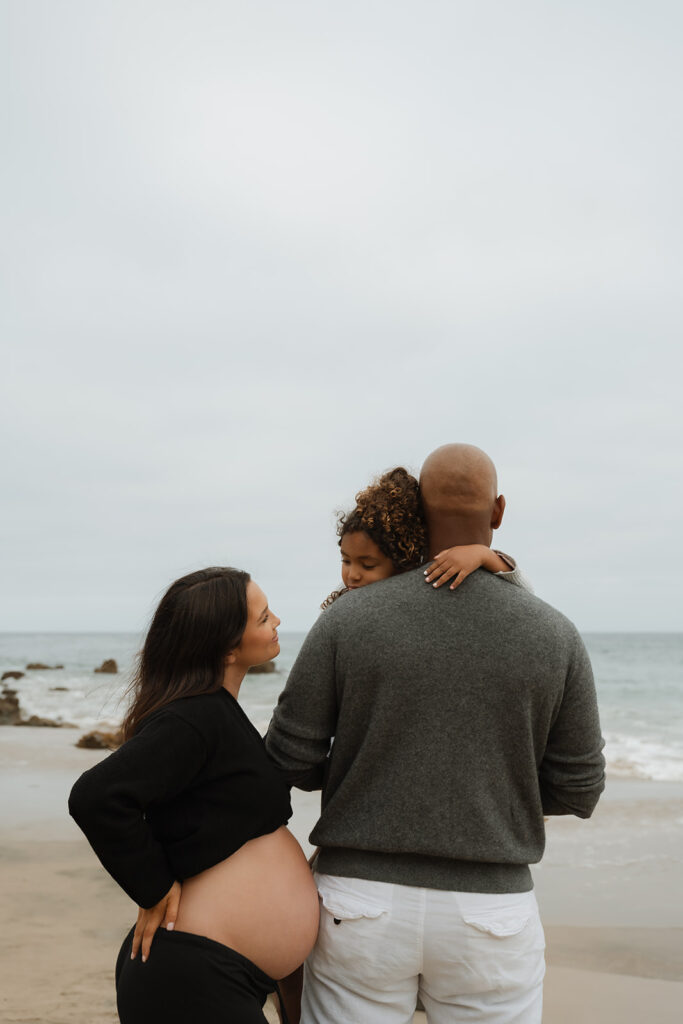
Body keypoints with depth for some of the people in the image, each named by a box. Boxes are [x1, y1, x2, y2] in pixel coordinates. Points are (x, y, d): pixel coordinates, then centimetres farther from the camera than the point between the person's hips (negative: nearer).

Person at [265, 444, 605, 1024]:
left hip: (366, 908, 0)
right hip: (489, 913, 1)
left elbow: (288, 761, -3)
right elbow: (575, 790, 1)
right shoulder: (553, 636, -5)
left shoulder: (348, 620, -8)